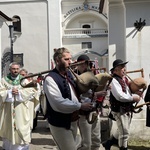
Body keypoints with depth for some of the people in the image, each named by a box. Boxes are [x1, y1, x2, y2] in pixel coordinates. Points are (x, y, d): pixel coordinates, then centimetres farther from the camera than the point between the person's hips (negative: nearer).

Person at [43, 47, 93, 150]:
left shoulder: (69, 73, 6)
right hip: (60, 124, -8)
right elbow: (58, 103, -31)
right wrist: (80, 106, -23)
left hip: (73, 121, 8)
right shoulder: (50, 79, -21)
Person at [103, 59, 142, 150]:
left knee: (122, 132, 20)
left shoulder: (125, 79, 11)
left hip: (128, 110, 9)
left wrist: (136, 94, -3)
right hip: (119, 111, -9)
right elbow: (120, 96, -26)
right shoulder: (114, 80, -17)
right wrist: (133, 98, -17)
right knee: (124, 133, -1)